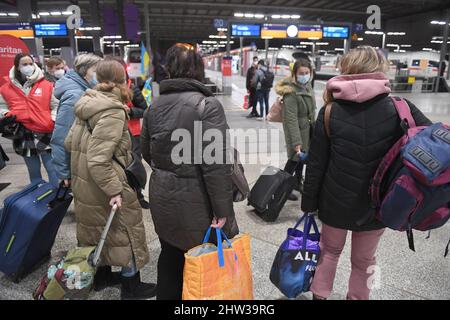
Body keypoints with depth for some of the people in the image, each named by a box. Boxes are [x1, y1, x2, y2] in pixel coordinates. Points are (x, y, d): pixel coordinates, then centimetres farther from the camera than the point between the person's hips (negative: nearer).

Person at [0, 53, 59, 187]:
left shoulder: (47, 85, -2)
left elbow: (56, 105, 4)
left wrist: (53, 121, -10)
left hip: (45, 133, -2)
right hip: (24, 135, 3)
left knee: (52, 169, 1)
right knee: (33, 172, 14)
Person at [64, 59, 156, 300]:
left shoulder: (89, 103, 4)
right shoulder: (113, 112, -22)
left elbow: (70, 142, 10)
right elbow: (98, 160, -29)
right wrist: (114, 190, -25)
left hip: (83, 183, 9)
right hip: (101, 186, -9)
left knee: (99, 229, 24)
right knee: (124, 232, 9)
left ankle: (102, 275, 43)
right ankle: (131, 287, 24)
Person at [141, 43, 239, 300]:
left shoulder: (156, 105, 4)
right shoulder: (207, 104, -17)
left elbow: (147, 153, 14)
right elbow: (216, 164, -21)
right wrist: (222, 209, -14)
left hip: (162, 197, 7)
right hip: (195, 200, -6)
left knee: (170, 258, 22)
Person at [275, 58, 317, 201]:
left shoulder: (307, 85, 1)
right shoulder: (291, 91, -25)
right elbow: (291, 119, -29)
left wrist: (313, 125, 19)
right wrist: (296, 142, -32)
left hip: (308, 129, 8)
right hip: (297, 129, -8)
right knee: (295, 158, -1)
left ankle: (298, 182, 37)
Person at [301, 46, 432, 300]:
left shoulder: (330, 112, -11)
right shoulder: (400, 109, -10)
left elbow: (316, 165, -8)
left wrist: (309, 203, 2)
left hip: (336, 202, 0)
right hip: (377, 204, 0)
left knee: (330, 250, 25)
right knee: (364, 261, 22)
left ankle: (320, 295, 39)